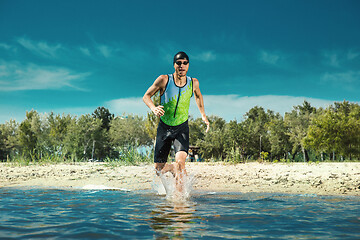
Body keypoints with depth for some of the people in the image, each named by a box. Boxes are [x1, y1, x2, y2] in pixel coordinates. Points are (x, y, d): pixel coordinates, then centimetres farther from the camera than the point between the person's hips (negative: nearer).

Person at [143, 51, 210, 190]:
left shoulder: (193, 83, -6)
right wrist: (154, 108, -24)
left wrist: (203, 115, 15)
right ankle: (174, 169, 37)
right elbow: (146, 96, -4)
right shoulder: (164, 80, -14)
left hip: (182, 128, 0)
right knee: (159, 169, 3)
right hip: (164, 127, 0)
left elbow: (198, 96, 18)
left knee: (180, 161, -26)